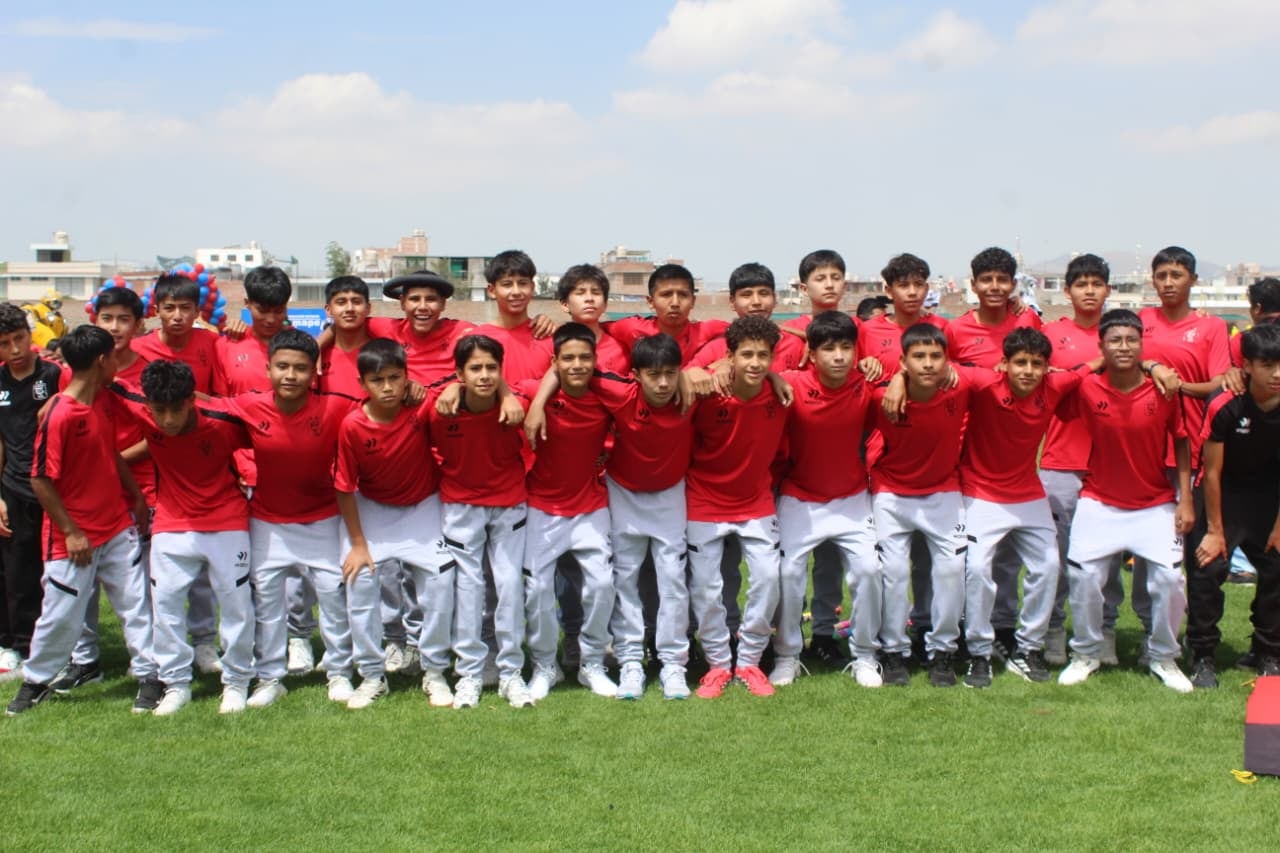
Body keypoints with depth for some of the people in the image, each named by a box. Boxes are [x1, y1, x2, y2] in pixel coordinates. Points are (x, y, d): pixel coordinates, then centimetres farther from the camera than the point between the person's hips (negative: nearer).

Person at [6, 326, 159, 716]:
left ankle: (149, 677, 12)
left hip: (118, 528, 7)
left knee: (136, 603, 5)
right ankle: (35, 680, 26)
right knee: (61, 614, 6)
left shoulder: (101, 404, 5)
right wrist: (70, 531, -16)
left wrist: (136, 495, 16)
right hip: (75, 538, -7)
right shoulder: (59, 416, -20)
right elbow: (40, 480, -18)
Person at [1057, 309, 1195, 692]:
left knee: (1169, 578, -7)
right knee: (1084, 577, -5)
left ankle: (1163, 658, 15)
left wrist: (1185, 499, -6)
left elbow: (1181, 443, -3)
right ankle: (1085, 654, 17)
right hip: (1099, 502, 0)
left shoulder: (1163, 390, -12)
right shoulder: (1086, 388, -14)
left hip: (1156, 505, 0)